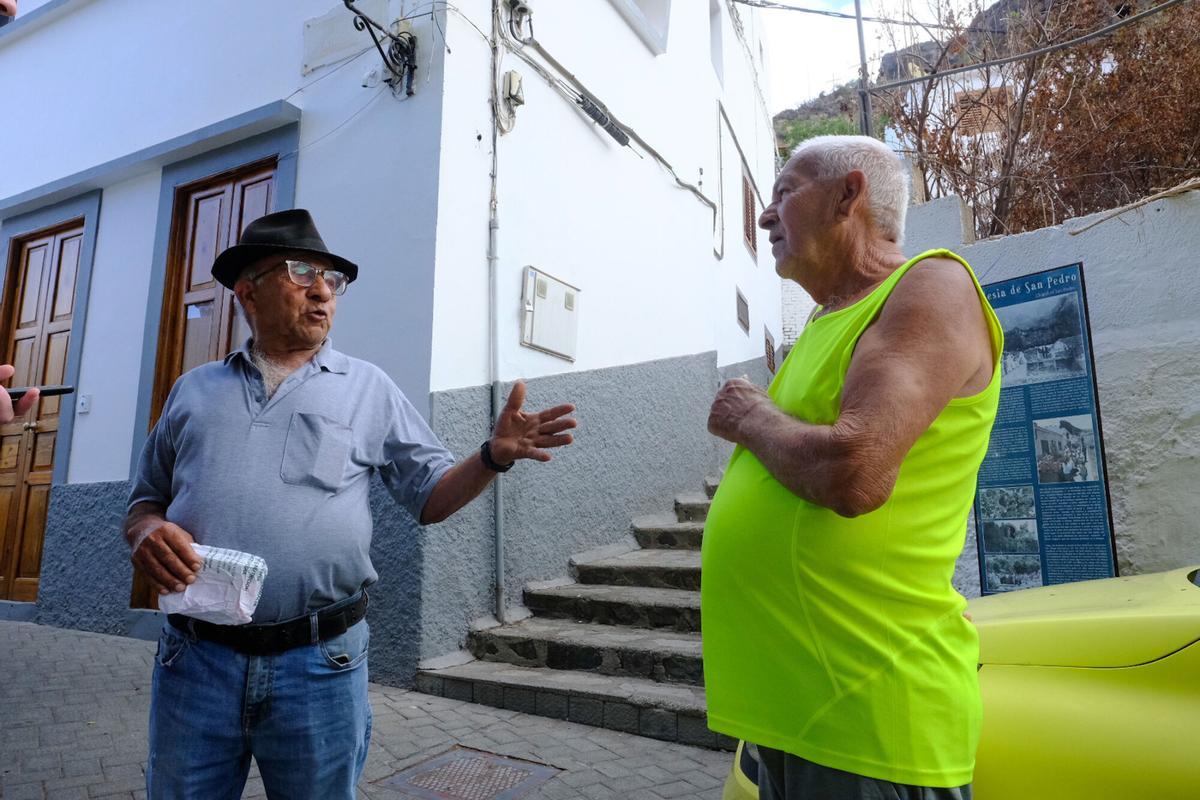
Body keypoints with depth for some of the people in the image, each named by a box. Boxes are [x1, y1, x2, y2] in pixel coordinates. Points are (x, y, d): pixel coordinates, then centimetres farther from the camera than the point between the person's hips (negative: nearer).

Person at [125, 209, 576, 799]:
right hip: (195, 658, 2)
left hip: (320, 662, -1)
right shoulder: (193, 390, 11)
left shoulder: (369, 388, 6)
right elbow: (146, 498, 17)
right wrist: (146, 531, -6)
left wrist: (493, 456, -13)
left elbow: (430, 495, 5)